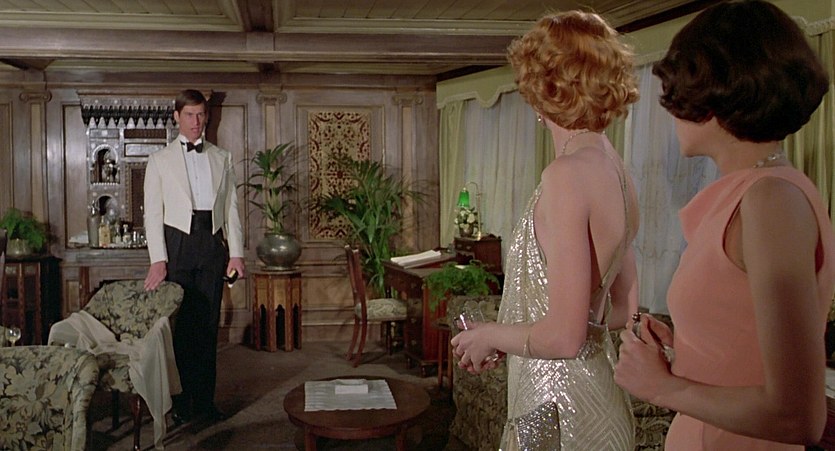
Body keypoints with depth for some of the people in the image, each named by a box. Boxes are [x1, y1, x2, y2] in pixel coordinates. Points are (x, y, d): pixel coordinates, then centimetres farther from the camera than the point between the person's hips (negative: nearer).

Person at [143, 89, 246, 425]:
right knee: (177, 324, 0)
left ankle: (204, 400, 16)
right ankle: (179, 404, 12)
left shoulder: (222, 158, 13)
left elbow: (231, 208, 10)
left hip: (212, 243, 2)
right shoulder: (160, 160, 7)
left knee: (208, 324, 5)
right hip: (177, 242, -2)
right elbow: (152, 212, 1)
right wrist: (158, 259, -8)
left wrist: (236, 252, 2)